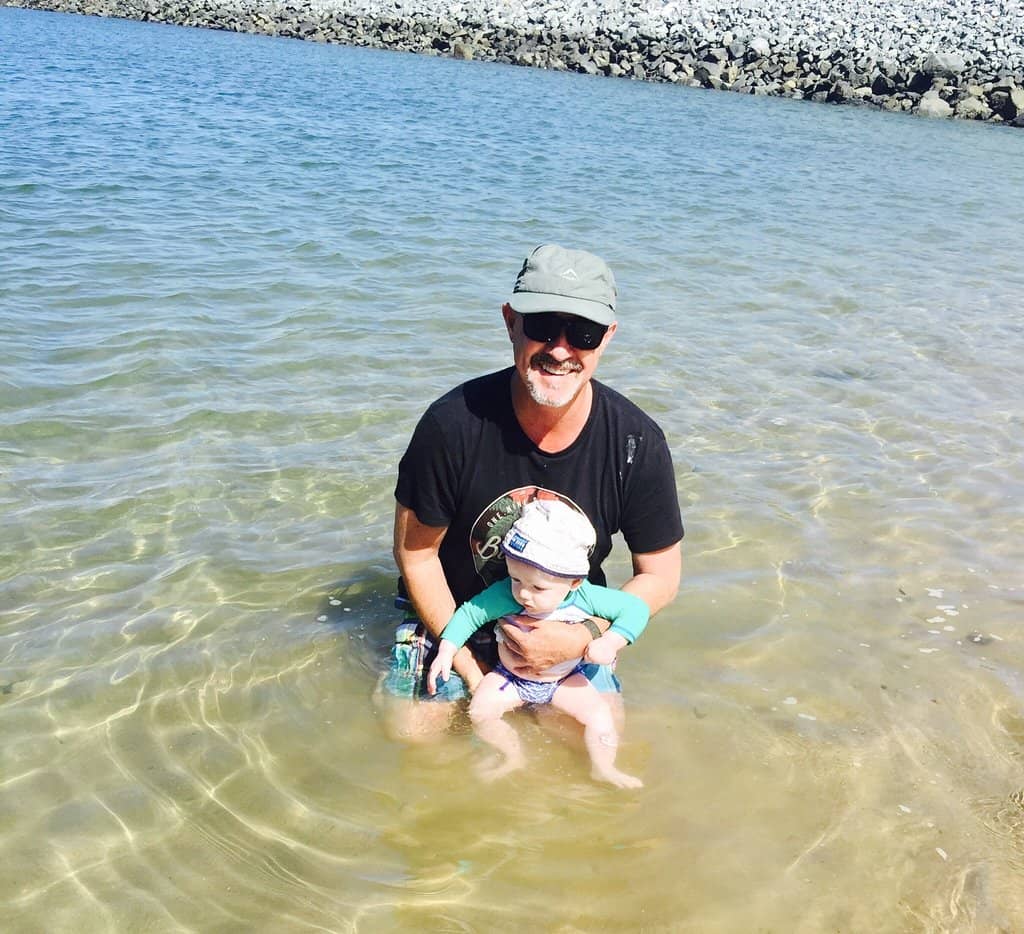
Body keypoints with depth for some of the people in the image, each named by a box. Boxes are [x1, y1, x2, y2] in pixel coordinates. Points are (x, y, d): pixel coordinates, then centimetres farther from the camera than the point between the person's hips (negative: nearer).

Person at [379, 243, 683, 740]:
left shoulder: (637, 443, -20)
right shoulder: (453, 423, -26)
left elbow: (660, 575, -9)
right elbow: (416, 553, -13)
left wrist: (584, 637, -23)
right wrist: (469, 666, -13)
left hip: (569, 620, 2)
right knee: (411, 731, -9)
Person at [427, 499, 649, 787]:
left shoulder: (584, 598, -28)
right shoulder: (503, 596, -30)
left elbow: (636, 607, -22)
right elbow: (468, 614, -15)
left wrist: (609, 643, -33)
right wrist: (445, 653, -22)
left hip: (565, 680, 0)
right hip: (509, 677, 0)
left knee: (599, 714, -17)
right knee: (480, 711, -21)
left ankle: (603, 768, 5)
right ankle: (512, 758, 2)